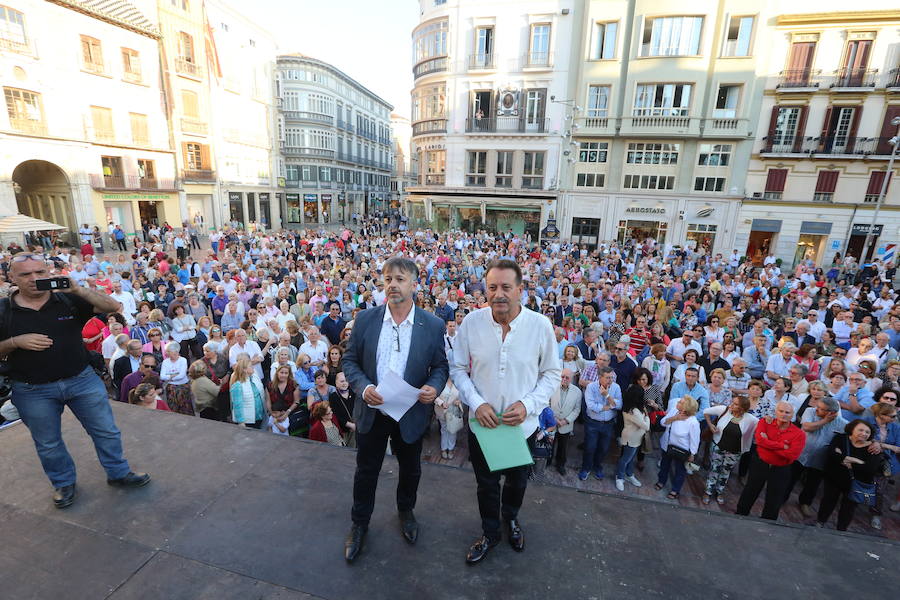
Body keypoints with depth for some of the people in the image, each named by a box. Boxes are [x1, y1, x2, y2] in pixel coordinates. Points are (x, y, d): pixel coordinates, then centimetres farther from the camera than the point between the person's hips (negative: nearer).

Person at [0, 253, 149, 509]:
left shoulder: (69, 300, -5)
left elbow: (112, 306, -14)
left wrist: (78, 289, -25)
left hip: (82, 380, 0)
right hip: (33, 392, 0)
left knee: (106, 431, 10)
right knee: (48, 445, 18)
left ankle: (119, 473, 28)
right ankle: (63, 483, 40)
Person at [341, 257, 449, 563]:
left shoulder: (433, 325, -12)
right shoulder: (365, 319, -9)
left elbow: (440, 366, -3)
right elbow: (350, 360, -2)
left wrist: (434, 387, -24)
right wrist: (363, 387, -20)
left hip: (412, 414, 0)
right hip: (371, 412, 1)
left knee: (410, 469, 23)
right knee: (366, 471, 19)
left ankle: (405, 511, 53)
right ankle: (359, 523, 46)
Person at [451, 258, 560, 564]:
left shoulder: (541, 326, -16)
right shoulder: (471, 322, -15)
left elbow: (551, 374, -5)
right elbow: (459, 369, -5)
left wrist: (528, 404, -19)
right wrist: (476, 403, -18)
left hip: (523, 424, 1)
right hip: (482, 423, 0)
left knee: (517, 481, 26)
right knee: (486, 483, 21)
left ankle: (511, 518, 59)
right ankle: (490, 532, 50)